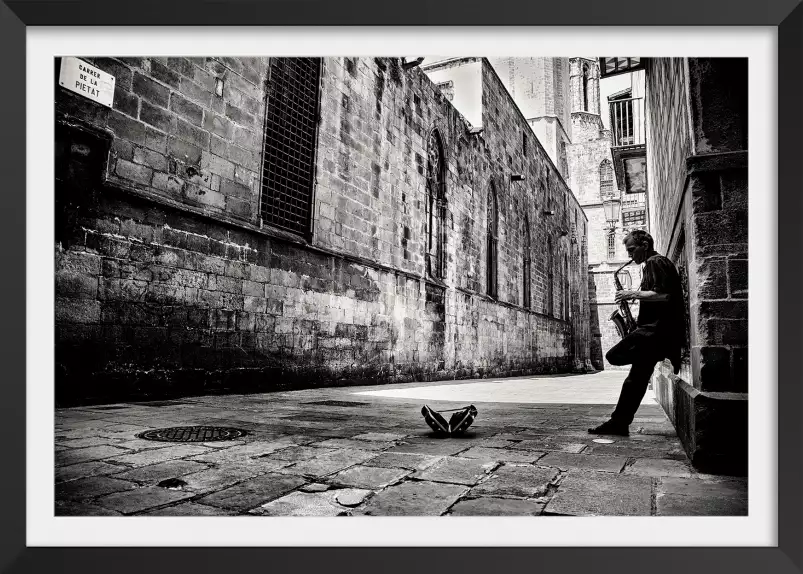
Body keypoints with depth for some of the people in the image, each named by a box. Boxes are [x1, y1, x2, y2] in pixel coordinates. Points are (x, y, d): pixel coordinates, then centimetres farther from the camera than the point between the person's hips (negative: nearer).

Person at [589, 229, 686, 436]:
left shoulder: (656, 262, -8)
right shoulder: (653, 265, 26)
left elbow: (663, 295, -22)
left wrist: (633, 294, -15)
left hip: (656, 330, -11)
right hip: (656, 330, 11)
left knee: (614, 356, -18)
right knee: (636, 379, 9)